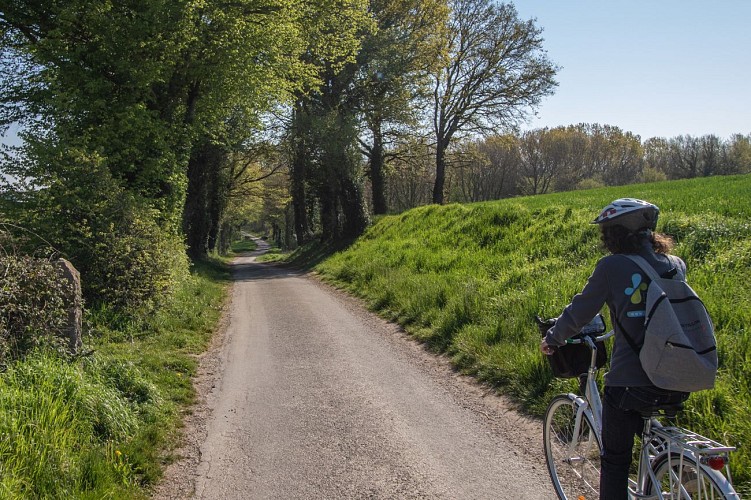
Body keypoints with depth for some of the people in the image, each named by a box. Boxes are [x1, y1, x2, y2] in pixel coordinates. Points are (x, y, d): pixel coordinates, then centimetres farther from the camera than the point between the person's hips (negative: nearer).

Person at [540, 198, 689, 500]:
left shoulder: (612, 266, -11)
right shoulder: (676, 265, 4)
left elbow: (578, 313, -4)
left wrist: (552, 339, 14)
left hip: (629, 384, -5)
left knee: (615, 460, 13)